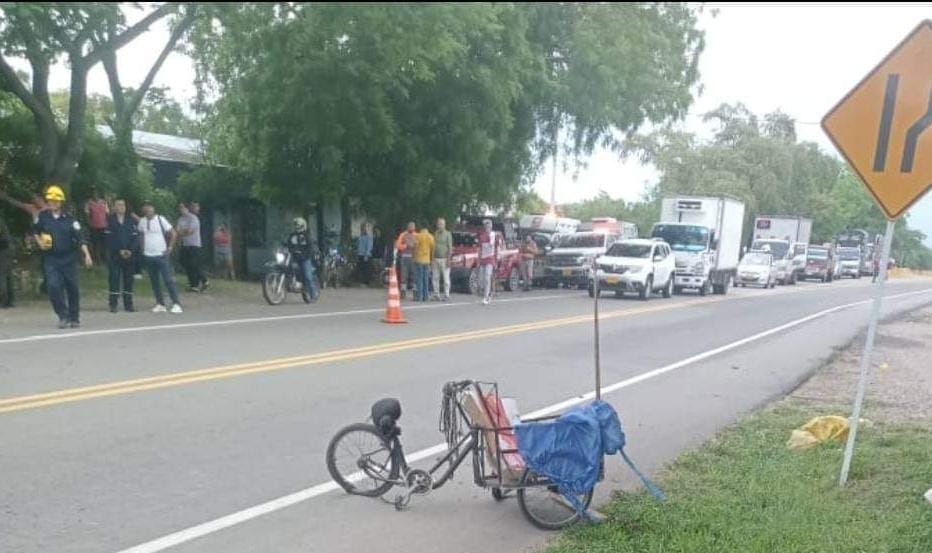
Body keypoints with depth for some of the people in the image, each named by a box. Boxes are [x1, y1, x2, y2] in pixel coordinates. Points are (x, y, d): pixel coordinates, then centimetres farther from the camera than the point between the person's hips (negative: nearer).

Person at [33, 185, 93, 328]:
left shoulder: (69, 219, -2)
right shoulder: (42, 217, 3)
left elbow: (80, 238, -7)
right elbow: (35, 231, 21)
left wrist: (87, 255, -19)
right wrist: (40, 243, 2)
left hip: (68, 259, -1)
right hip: (50, 259, 1)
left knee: (72, 289, 5)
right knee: (53, 287, -13)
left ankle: (74, 318, 20)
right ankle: (63, 316, -1)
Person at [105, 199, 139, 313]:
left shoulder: (131, 221, 7)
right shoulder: (109, 220, 1)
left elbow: (135, 237, 2)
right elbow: (109, 238, -5)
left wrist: (130, 250, -11)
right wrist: (120, 251, -12)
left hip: (130, 255, 2)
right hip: (114, 255, -2)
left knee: (128, 279, 4)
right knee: (114, 279, -2)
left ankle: (128, 304, 9)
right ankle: (113, 304, 2)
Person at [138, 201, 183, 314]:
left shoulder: (160, 219, -7)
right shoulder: (142, 221, 5)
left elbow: (174, 233, -6)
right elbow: (140, 235, 20)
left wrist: (170, 248, -9)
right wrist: (142, 248, 10)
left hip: (161, 255, -5)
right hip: (148, 256, 5)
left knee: (168, 280, -8)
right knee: (154, 281, 8)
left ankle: (176, 304, -8)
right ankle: (160, 304, 15)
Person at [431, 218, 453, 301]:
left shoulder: (447, 234, -3)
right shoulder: (435, 234, 13)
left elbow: (450, 247, -7)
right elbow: (433, 246, 16)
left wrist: (448, 259, -15)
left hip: (444, 259, -5)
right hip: (435, 259, 5)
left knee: (446, 278, -3)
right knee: (435, 278, 6)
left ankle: (446, 295, 0)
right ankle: (436, 295, 13)